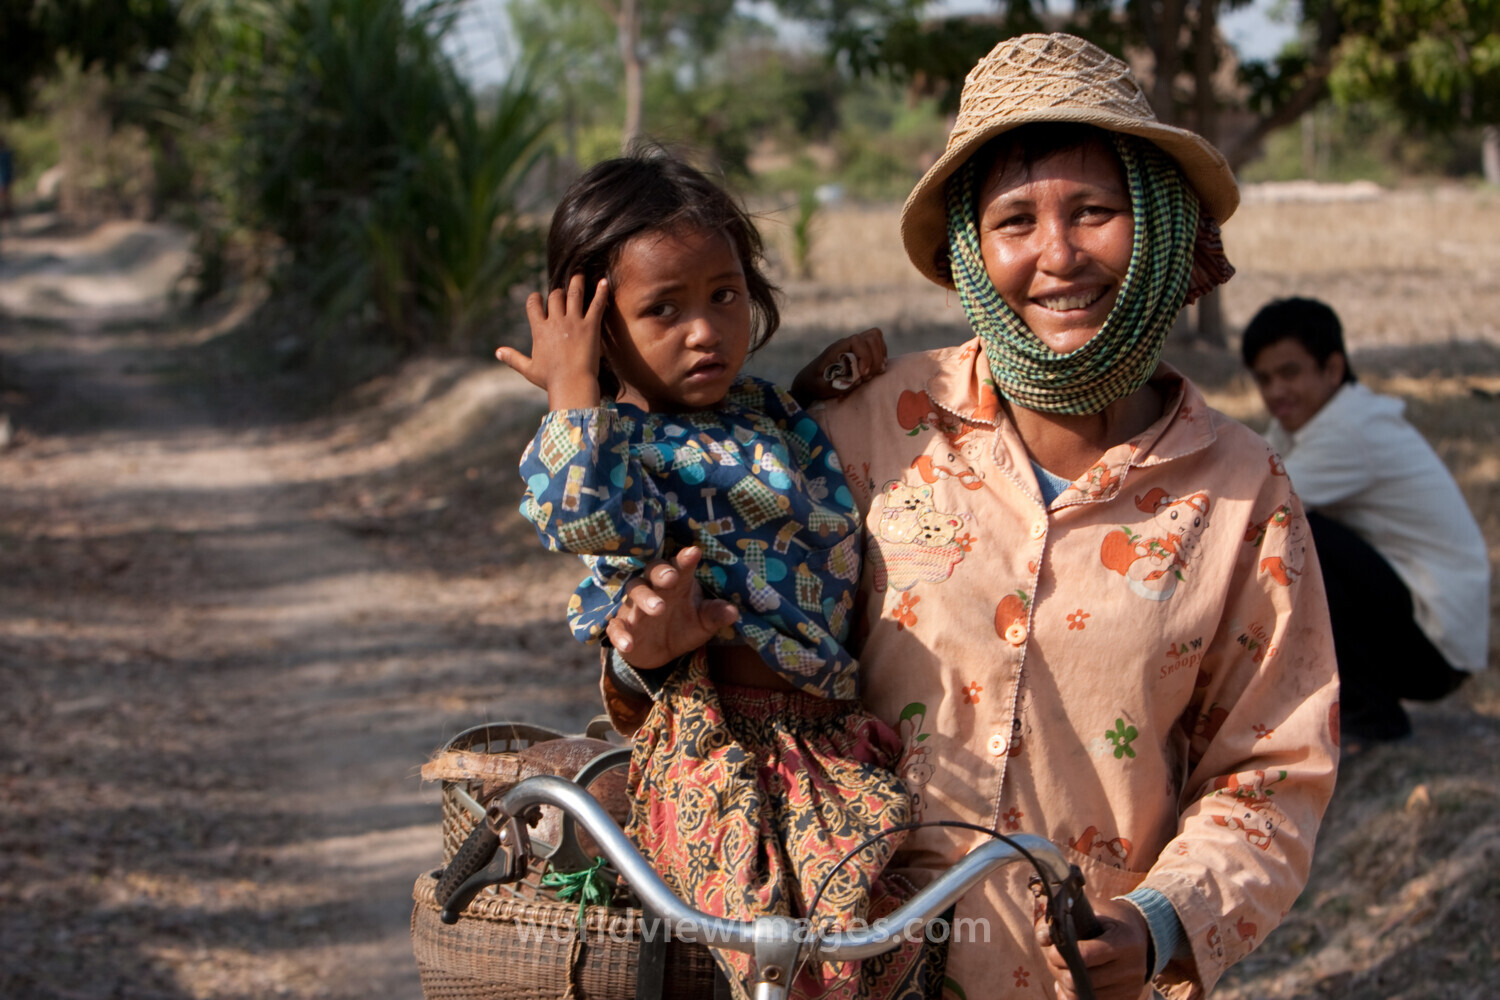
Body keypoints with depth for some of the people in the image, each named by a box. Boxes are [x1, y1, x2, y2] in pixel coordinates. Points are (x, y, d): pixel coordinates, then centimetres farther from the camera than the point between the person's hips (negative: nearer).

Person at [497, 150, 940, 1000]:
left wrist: (830, 378, 22)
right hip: (728, 743, -8)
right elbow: (582, 512, -30)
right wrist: (575, 387, -15)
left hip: (833, 731, 8)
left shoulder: (770, 411, 18)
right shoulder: (622, 445, -5)